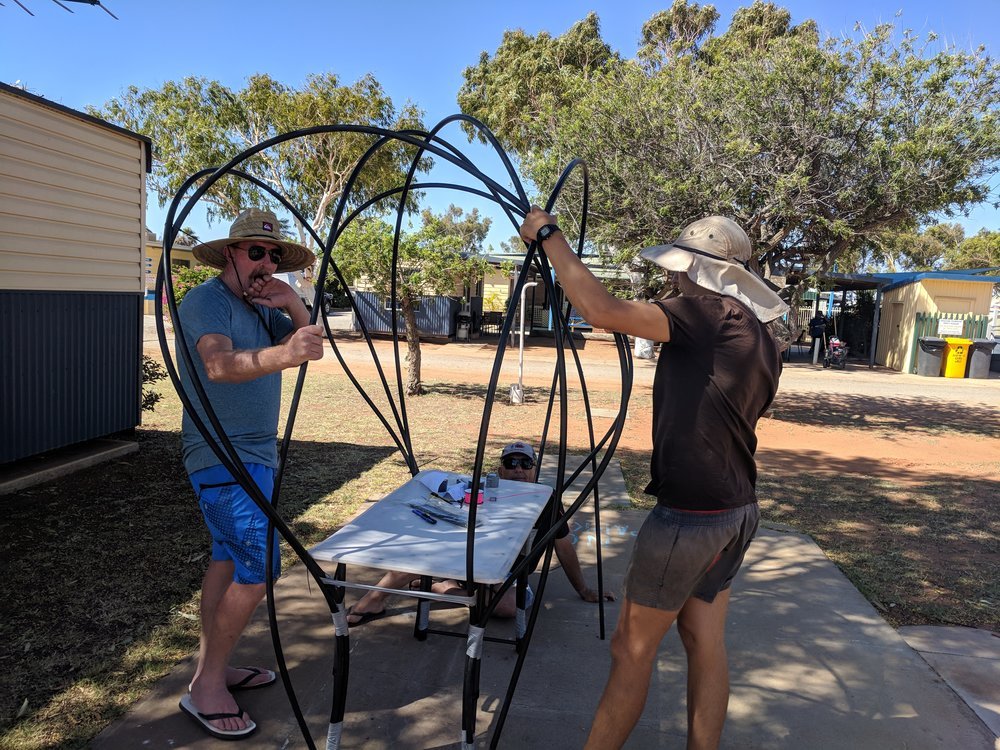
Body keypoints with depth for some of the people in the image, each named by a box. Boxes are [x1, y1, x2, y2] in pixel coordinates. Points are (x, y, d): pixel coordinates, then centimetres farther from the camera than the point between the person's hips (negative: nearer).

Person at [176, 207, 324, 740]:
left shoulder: (263, 308, 13)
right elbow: (219, 364, -32)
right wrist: (283, 355, -50)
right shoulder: (206, 300, -13)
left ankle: (212, 668, 25)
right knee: (258, 567, -12)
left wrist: (293, 308, -8)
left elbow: (315, 347, 10)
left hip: (255, 454, 9)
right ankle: (205, 689, 2)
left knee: (228, 559, 14)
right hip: (224, 457, -9)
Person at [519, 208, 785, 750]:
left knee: (632, 646, 5)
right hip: (737, 511, 9)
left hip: (690, 515, -9)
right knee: (704, 640, 17)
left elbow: (601, 310, -25)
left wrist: (548, 236, -16)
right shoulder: (761, 342, 10)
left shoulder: (711, 315, -17)